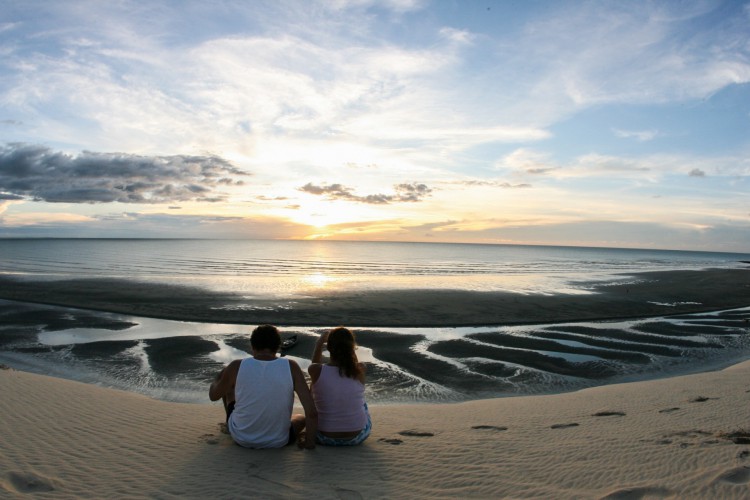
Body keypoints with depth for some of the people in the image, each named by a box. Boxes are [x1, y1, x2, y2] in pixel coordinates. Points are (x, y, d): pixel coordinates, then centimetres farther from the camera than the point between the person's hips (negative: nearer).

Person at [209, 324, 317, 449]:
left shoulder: (237, 367, -14)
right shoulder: (291, 367, -15)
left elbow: (213, 395, 5)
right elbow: (312, 412, -19)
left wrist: (221, 374, 25)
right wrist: (310, 442, -3)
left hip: (241, 439, 1)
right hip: (278, 442, 0)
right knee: (302, 418, 33)